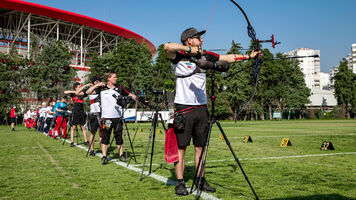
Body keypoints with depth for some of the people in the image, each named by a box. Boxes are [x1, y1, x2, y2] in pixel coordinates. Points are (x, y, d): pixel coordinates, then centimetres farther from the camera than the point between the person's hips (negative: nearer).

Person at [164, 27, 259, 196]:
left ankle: (201, 180, 19)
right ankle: (180, 183, 5)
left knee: (200, 146, 10)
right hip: (183, 108, -5)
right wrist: (189, 49, -18)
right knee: (180, 147, -2)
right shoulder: (179, 56, -3)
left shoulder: (204, 56, 13)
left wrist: (248, 56, 12)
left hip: (201, 108, 6)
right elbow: (167, 47, -24)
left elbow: (227, 58, 16)